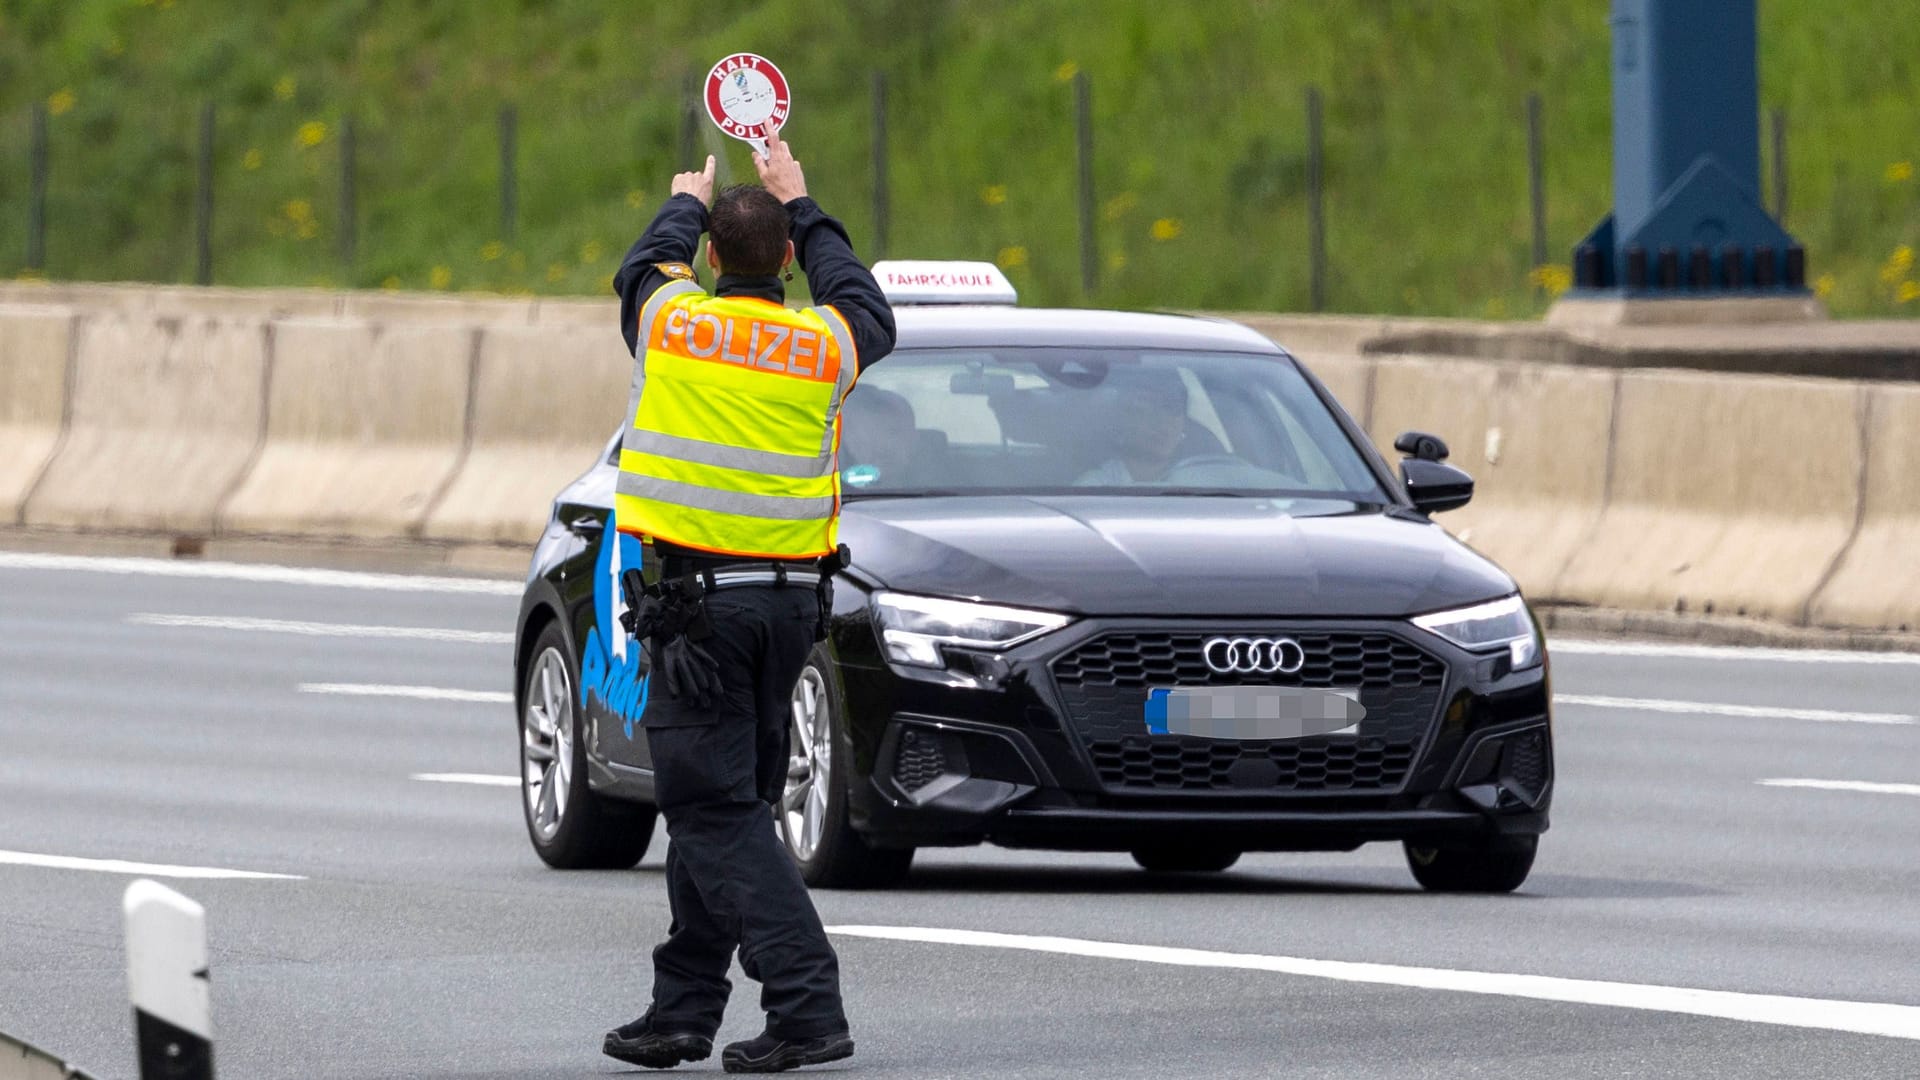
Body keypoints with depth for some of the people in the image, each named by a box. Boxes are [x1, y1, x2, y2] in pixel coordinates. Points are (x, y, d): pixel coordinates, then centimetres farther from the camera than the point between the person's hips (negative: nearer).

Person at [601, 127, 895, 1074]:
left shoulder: (672, 321, -4)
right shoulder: (824, 341, 3)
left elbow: (644, 267, 21)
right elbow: (868, 308, 28)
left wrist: (685, 207, 40)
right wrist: (798, 206, 38)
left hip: (698, 597, -4)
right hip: (793, 597, 4)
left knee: (715, 809, -6)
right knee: (720, 802, 13)